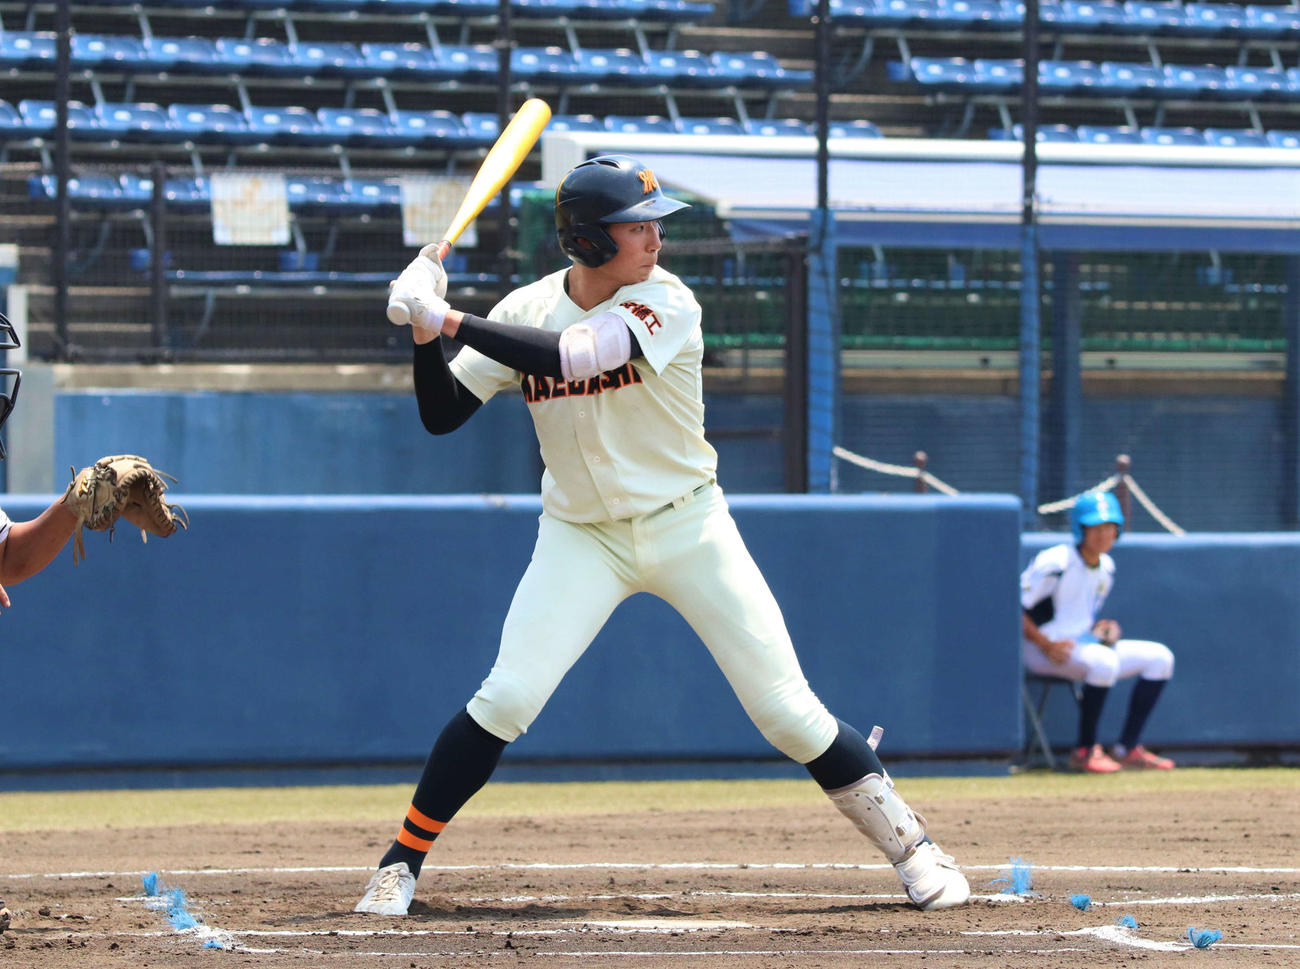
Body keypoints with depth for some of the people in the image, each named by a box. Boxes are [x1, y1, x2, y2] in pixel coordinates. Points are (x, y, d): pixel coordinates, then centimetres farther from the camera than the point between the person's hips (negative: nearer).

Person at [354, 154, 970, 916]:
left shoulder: (666, 304, -18)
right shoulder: (526, 312, -7)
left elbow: (568, 356, -33)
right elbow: (442, 415, -5)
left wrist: (449, 318, -33)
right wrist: (428, 332, -22)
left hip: (687, 529, -1)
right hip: (583, 537, 1)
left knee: (789, 710, -4)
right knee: (506, 697, -15)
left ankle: (912, 847, 10)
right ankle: (401, 864, -2)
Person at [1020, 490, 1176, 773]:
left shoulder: (1106, 567, 10)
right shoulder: (1055, 563, -17)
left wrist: (1101, 628, 0)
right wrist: (1047, 646, -25)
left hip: (1083, 644, 9)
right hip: (1042, 650, -9)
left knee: (1160, 657, 1)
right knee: (1104, 662, -37)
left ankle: (1127, 749, -2)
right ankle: (1085, 751, -23)